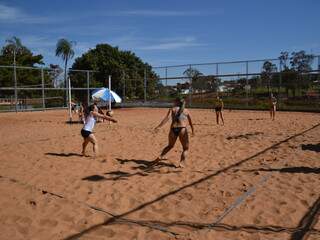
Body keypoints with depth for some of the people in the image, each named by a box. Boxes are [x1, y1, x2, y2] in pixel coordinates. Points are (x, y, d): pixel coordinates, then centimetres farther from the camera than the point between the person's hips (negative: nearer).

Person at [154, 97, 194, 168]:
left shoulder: (172, 109, 10)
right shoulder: (186, 111, 14)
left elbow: (167, 118, -6)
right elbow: (190, 122, 20)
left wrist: (159, 126, -11)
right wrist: (193, 130, 36)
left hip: (173, 129, 2)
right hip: (182, 129, -2)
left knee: (170, 146, 27)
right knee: (186, 148, 14)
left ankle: (160, 157, 16)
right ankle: (181, 163, -2)